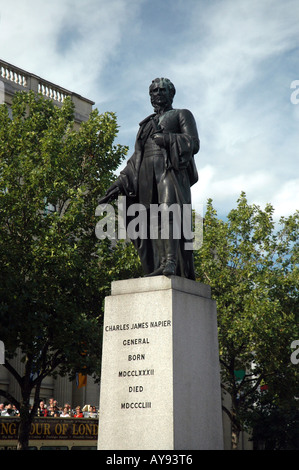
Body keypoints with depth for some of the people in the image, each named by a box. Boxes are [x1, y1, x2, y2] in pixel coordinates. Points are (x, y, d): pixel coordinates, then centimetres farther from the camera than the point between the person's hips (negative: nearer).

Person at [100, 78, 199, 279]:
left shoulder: (182, 115, 19)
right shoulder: (147, 124, 32)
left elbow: (194, 143, 3)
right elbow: (136, 158, 28)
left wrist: (166, 139, -10)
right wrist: (120, 183, 16)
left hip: (170, 170, -5)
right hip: (146, 175, 5)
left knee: (168, 210, -27)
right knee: (150, 221, -9)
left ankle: (170, 263, -40)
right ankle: (155, 272, -15)